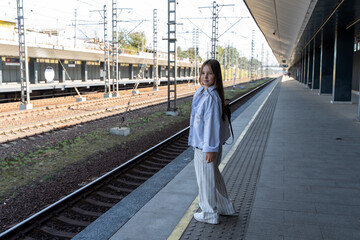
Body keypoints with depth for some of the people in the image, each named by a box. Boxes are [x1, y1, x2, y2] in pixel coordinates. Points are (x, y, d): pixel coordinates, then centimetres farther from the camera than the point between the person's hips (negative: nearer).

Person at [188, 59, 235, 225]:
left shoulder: (212, 97, -21)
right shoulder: (201, 92, 8)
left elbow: (212, 123, -22)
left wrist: (210, 149, -20)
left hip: (206, 146, -10)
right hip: (200, 143, 10)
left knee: (206, 178, 6)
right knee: (214, 175, 22)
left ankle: (209, 214, 24)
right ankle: (224, 207, 39)